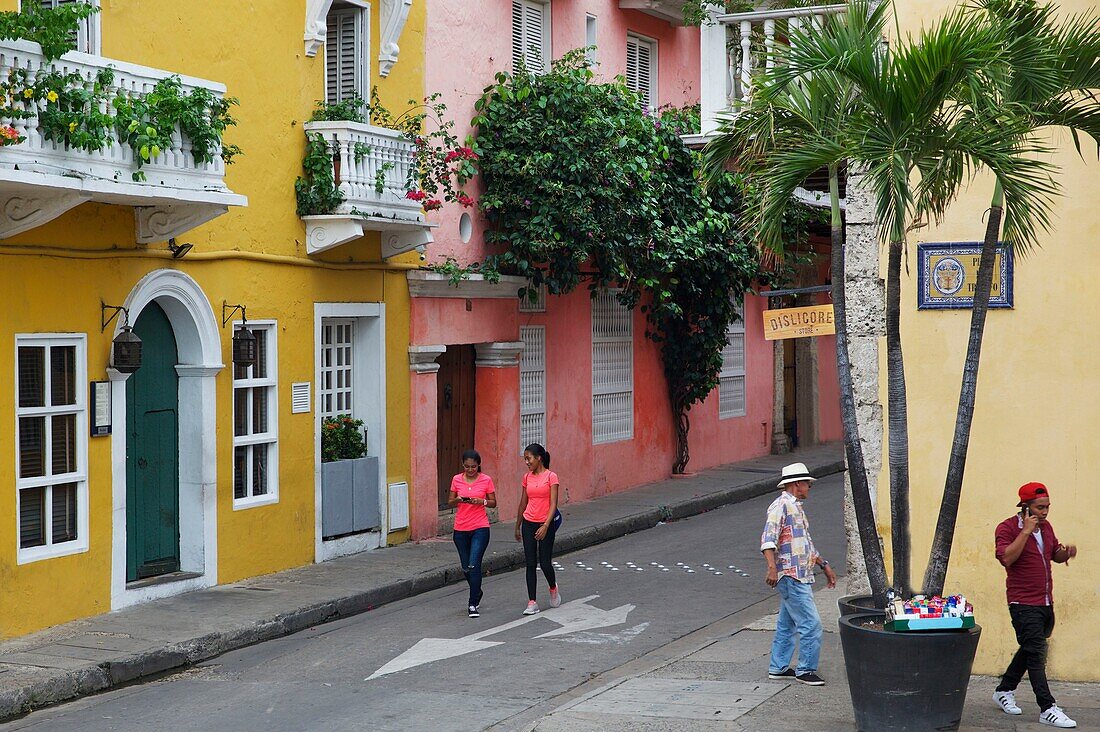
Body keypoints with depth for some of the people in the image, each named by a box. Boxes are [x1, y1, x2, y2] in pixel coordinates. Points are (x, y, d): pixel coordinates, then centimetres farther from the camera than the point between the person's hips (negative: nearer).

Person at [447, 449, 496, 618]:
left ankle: (473, 604, -8)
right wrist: (458, 500, -12)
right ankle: (477, 593, 38)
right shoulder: (457, 480, 3)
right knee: (466, 567, 11)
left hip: (480, 528, -3)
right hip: (460, 529, 3)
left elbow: (493, 503, 4)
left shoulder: (486, 480, -2)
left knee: (473, 565, -14)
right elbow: (450, 502, 10)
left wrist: (482, 501, -16)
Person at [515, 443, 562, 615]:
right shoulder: (527, 477, 7)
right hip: (528, 523, 4)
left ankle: (553, 588, 30)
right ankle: (532, 603, 2)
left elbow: (553, 504, -14)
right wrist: (517, 527, 19)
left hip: (545, 524, -4)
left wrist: (546, 525, -23)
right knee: (531, 564, 1)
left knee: (545, 563, -1)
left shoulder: (551, 476, -9)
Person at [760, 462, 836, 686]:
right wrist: (772, 567, -31)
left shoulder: (796, 507, 20)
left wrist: (824, 565, 29)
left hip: (801, 577, 10)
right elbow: (768, 539, -21)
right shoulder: (781, 505, -11)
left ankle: (778, 667, 22)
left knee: (787, 625, 15)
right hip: (791, 577, -10)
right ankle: (806, 670, -2)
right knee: (811, 624, -9)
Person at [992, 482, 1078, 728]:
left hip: (1046, 603, 8)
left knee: (1030, 650, 17)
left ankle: (1004, 691, 32)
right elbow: (1006, 558, -25)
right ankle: (1047, 709, -12)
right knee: (1035, 654, -10)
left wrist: (1066, 553, 0)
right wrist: (1025, 532, -25)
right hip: (1024, 604, -8)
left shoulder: (1046, 527, 12)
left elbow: (1055, 555, 24)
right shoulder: (1007, 528, -11)